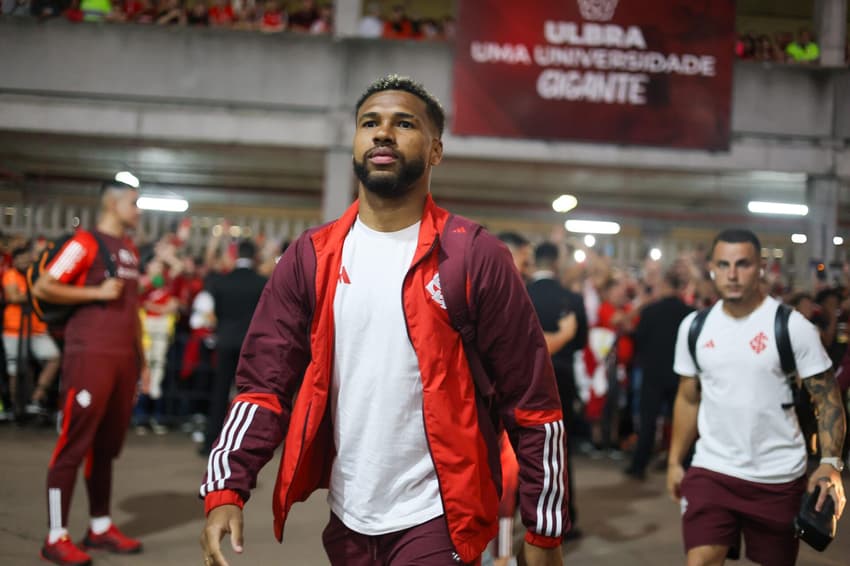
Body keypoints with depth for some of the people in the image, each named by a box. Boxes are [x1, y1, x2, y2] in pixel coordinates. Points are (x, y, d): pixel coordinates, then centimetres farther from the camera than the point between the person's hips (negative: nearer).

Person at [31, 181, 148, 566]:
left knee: (107, 446, 12)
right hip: (90, 357, -8)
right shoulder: (85, 242, -7)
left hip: (123, 358, 8)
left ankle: (100, 528, 22)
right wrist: (97, 292, -16)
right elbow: (42, 288, -11)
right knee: (74, 445, -4)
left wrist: (141, 359, 20)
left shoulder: (130, 249, 18)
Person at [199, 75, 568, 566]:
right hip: (345, 519, 4)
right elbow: (264, 383, 2)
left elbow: (532, 400, -5)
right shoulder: (310, 258, 2)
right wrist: (226, 491, -12)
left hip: (435, 521, -4)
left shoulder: (477, 257, -7)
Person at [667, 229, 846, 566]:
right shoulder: (694, 326, 2)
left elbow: (827, 398, -7)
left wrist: (831, 463, -20)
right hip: (711, 470, 2)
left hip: (779, 476, -2)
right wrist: (675, 461, 8)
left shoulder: (792, 326, -9)